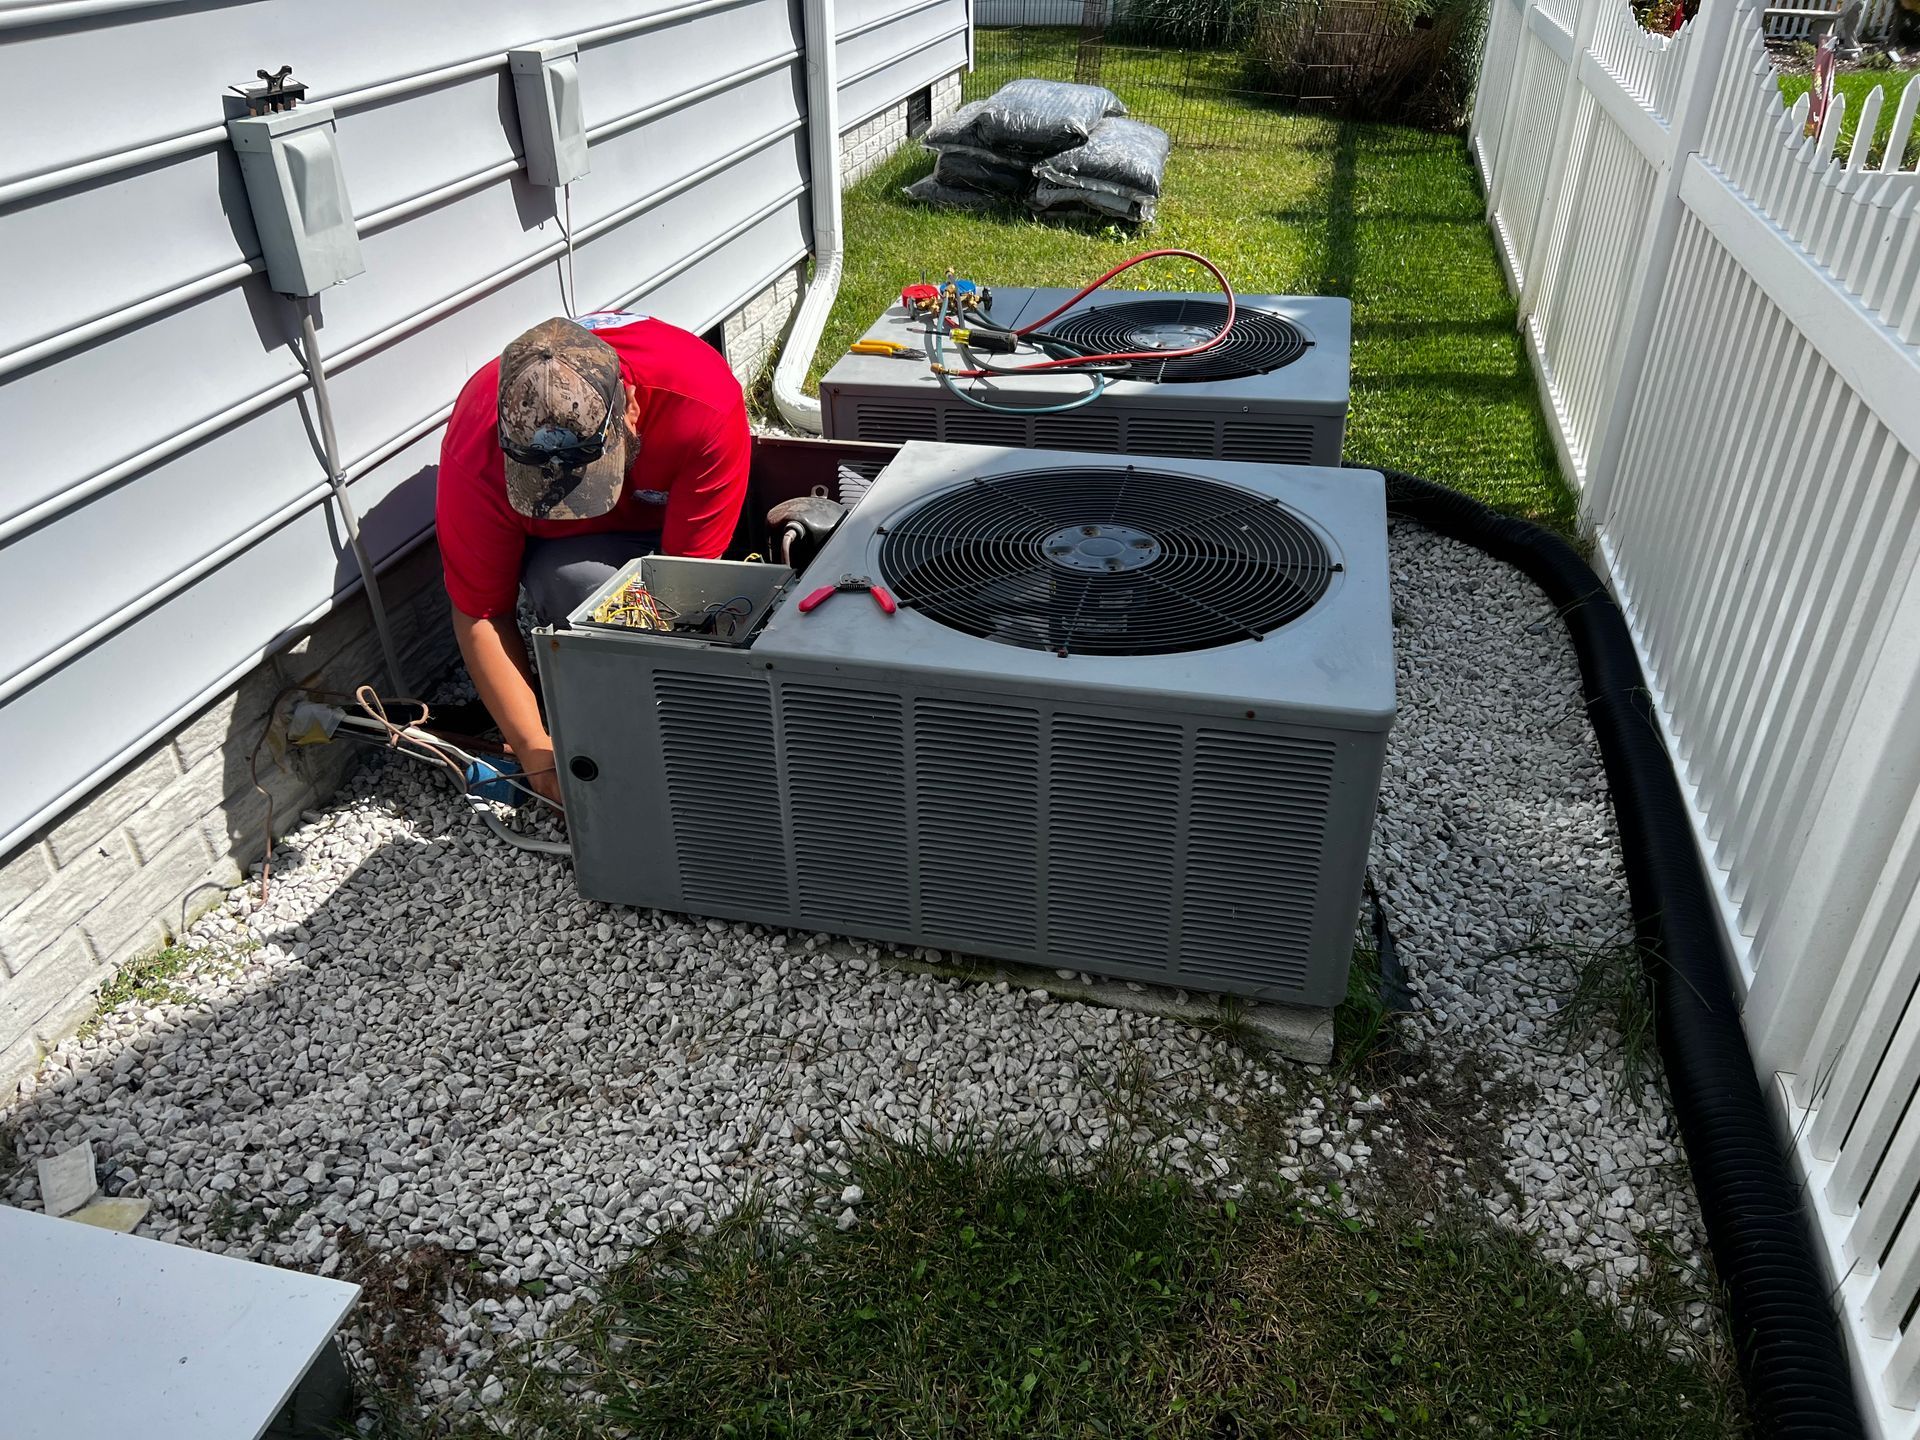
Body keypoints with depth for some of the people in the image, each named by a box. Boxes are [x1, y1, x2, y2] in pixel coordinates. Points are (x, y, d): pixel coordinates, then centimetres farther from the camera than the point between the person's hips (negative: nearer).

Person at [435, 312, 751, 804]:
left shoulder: (707, 406, -39)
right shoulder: (475, 451, -33)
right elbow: (479, 614, -23)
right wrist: (535, 749, -29)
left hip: (676, 518, 2)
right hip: (566, 545, -1)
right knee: (578, 585, -36)